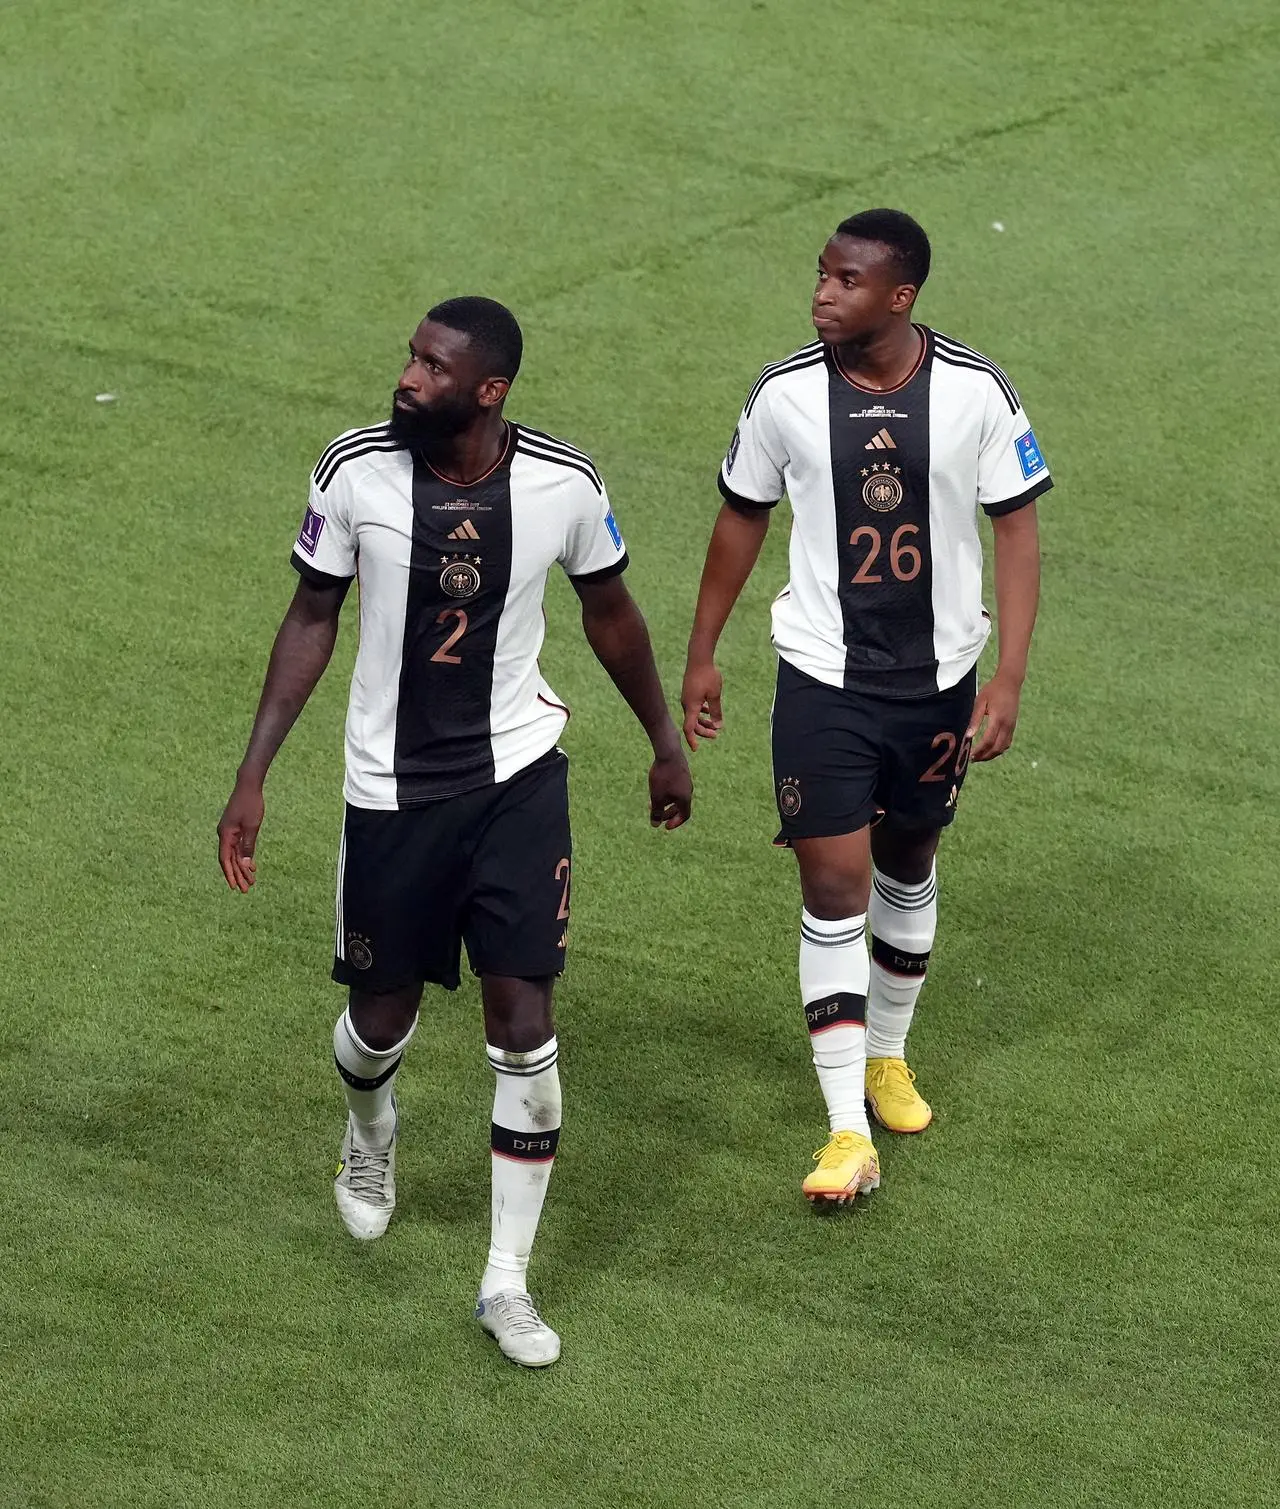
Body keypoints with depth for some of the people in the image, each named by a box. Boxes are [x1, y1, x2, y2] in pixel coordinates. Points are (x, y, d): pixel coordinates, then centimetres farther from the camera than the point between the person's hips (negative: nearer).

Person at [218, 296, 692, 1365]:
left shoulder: (563, 484, -13)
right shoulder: (356, 471, -13)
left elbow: (610, 611, 6)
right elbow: (313, 618, -1)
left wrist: (665, 743, 17)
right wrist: (254, 776, -3)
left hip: (518, 775, 0)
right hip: (390, 787, 1)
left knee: (524, 1018, -6)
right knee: (383, 1013, 11)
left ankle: (508, 1279, 5)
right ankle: (370, 1138, 50)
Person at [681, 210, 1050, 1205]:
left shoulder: (977, 394, -11)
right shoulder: (784, 395, -9)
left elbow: (1017, 530, -4)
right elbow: (743, 518, 6)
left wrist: (1009, 679, -10)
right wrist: (702, 656, 12)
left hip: (938, 676, 1)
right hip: (823, 676, -1)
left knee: (908, 867, 18)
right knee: (835, 884, -8)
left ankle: (887, 1055, 42)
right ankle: (848, 1133, -7)